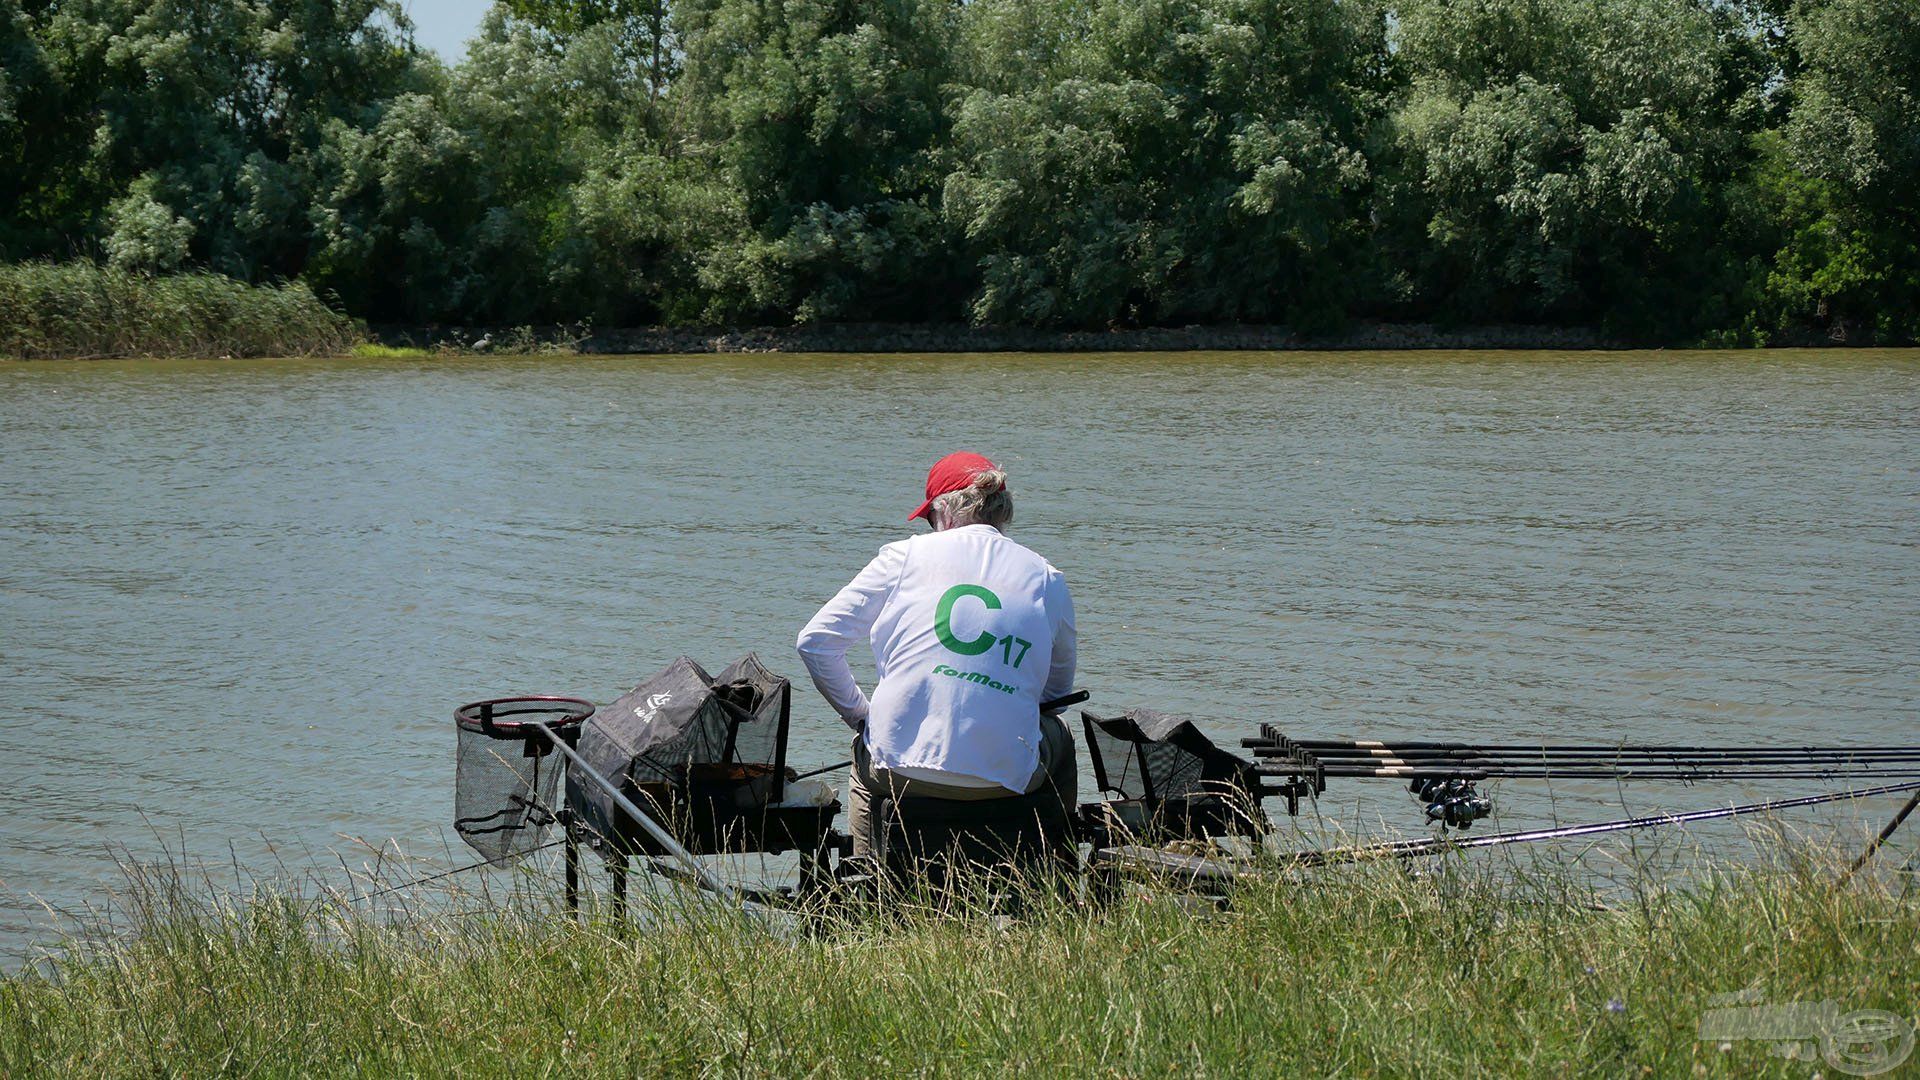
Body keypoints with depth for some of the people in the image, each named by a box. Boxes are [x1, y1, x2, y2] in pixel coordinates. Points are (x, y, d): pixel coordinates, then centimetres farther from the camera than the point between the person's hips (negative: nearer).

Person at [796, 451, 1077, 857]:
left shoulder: (905, 556, 3)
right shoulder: (1047, 579, 6)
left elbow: (816, 641, 3)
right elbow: (1058, 689, 14)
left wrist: (859, 713, 15)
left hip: (902, 770, 0)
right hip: (1006, 774, 0)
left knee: (864, 759, 37)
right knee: (1059, 738, 35)